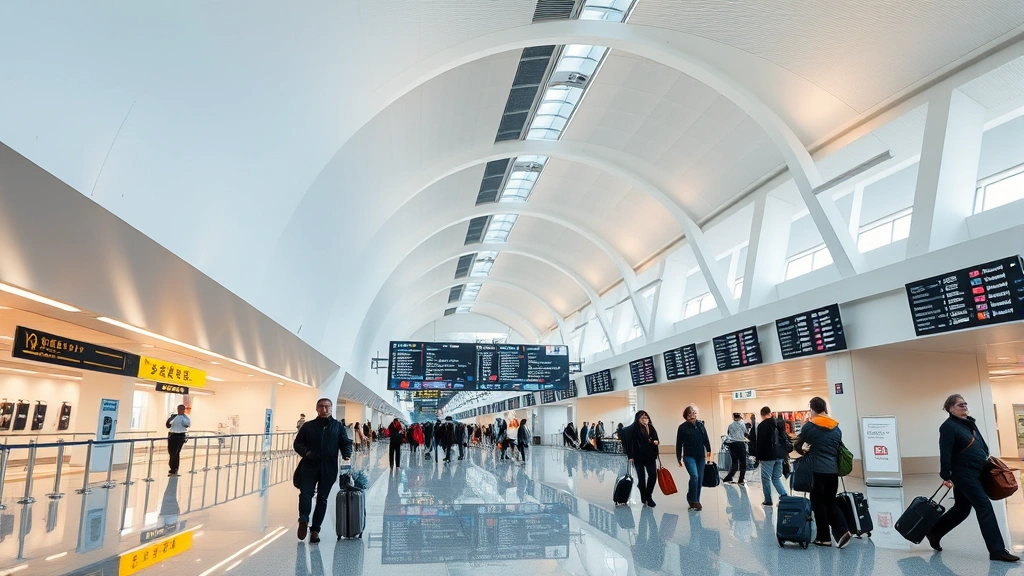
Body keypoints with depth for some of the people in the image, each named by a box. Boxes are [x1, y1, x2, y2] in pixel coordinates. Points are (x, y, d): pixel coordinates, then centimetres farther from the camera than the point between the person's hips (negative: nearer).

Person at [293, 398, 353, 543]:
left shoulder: (338, 426, 9)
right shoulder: (308, 426, 8)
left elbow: (346, 443, 7)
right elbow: (297, 443, 8)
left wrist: (346, 454, -14)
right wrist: (306, 452, -13)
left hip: (328, 468, 0)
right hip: (310, 466, 0)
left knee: (322, 498, 5)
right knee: (305, 493, -18)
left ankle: (315, 529, 13)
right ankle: (304, 519, -1)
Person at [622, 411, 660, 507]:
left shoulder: (651, 428, 6)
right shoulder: (633, 429, -11)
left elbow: (655, 439, 18)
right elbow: (629, 442, -12)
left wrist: (656, 442, -5)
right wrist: (630, 456, -15)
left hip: (650, 456, 4)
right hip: (639, 457, -4)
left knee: (653, 475, -3)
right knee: (641, 477, 6)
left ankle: (648, 495, 16)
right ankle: (644, 497, 24)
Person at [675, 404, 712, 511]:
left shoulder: (700, 425, 4)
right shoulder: (682, 427, -5)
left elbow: (706, 439, 9)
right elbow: (679, 444, -2)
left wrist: (708, 450, 2)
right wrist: (679, 458, -1)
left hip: (700, 456, 4)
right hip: (689, 456, -4)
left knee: (700, 479, 7)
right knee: (694, 476, -19)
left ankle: (695, 501, 20)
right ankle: (693, 500, -6)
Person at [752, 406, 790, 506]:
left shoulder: (761, 426, -11)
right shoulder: (780, 423, 9)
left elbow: (759, 442, -11)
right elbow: (786, 438, 14)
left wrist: (758, 456, -1)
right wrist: (785, 452, 18)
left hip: (768, 456, -6)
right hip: (780, 455, 6)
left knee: (766, 478, 4)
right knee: (777, 477, 15)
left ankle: (768, 500, 7)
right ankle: (784, 494, -3)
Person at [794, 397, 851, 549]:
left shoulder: (809, 426, -6)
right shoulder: (836, 427, 7)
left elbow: (797, 446, 2)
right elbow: (839, 448, 14)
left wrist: (805, 452, 22)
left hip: (817, 471, -5)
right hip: (833, 471, 5)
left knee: (818, 503, 5)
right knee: (831, 502, 15)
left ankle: (824, 537, 9)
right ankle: (842, 531, -3)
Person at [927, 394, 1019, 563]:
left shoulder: (970, 422, 13)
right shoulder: (948, 427, -14)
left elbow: (981, 444, 22)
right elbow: (945, 453, -18)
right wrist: (946, 476, -21)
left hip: (976, 472, 9)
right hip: (963, 473, -9)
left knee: (961, 509, 14)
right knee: (984, 506, -10)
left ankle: (935, 532, 27)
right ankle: (997, 551, -5)